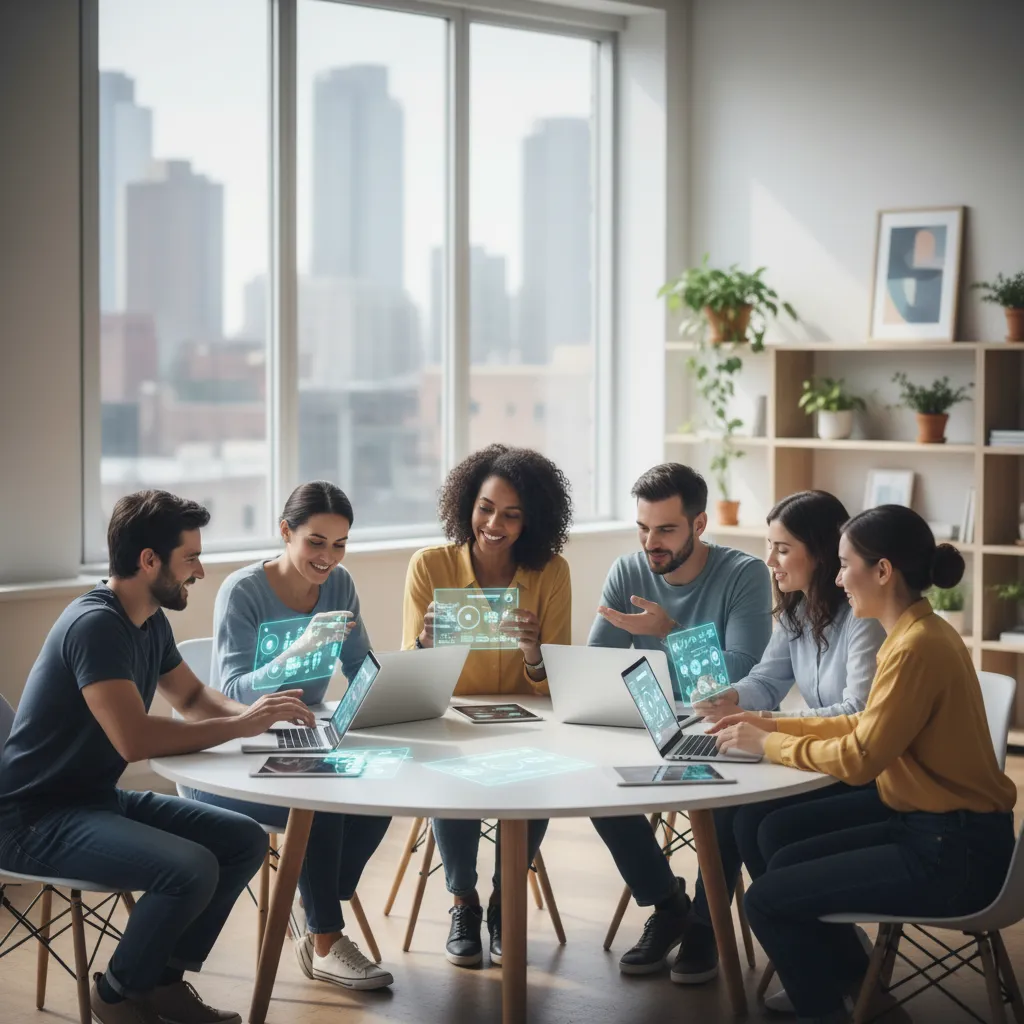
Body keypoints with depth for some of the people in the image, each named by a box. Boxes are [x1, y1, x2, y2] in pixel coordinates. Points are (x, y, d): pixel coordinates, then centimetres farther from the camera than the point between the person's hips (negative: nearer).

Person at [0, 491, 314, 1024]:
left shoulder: (150, 621, 7)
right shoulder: (95, 625, -23)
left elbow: (192, 696, 23)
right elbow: (136, 739, -32)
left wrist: (255, 713, 2)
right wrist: (240, 726, -22)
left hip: (99, 798, 10)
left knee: (245, 841, 1)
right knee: (191, 869, -28)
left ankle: (162, 979, 11)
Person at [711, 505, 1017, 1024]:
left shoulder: (917, 648, -23)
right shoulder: (920, 632, 7)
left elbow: (859, 758, -20)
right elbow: (869, 725, 16)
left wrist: (767, 744, -7)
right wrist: (774, 724, 12)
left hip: (952, 856, -10)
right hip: (931, 826, 10)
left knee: (767, 899, -8)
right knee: (785, 861, 16)